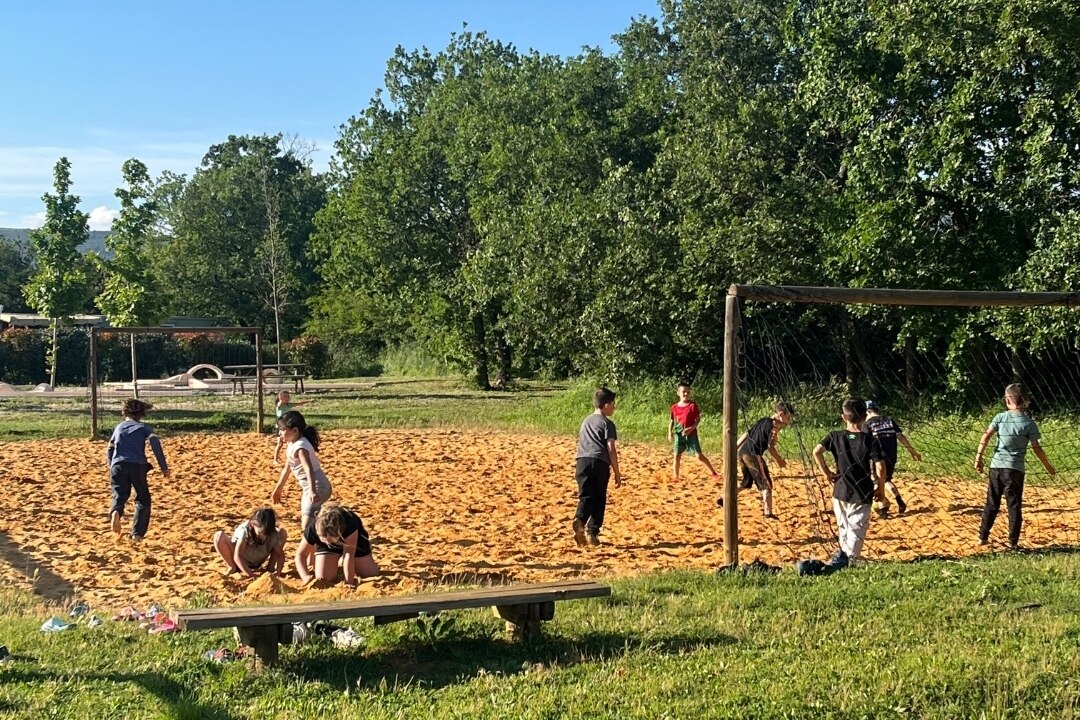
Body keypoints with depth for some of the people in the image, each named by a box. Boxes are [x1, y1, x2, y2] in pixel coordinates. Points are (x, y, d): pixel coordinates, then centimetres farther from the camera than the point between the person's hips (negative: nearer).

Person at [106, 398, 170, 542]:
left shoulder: (119, 427, 25)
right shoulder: (144, 427, 14)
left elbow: (109, 450, 30)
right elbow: (155, 442, -5)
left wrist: (112, 467, 45)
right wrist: (163, 466, -6)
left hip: (118, 466, 2)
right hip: (138, 465, -2)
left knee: (119, 496, -1)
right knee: (143, 499, 12)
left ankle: (115, 512, -37)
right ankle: (137, 533, 2)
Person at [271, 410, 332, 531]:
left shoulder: (300, 447, -22)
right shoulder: (292, 444, 8)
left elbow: (308, 469, -36)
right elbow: (287, 468, 21)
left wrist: (312, 491, -49)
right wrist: (278, 489, 30)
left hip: (317, 488, -11)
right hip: (308, 488, 11)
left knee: (307, 526, -20)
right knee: (305, 523, 21)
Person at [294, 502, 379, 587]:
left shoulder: (350, 525, -47)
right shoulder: (313, 529, -38)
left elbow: (349, 554, -43)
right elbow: (300, 554, -26)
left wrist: (349, 581, -41)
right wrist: (305, 576, -41)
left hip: (355, 539, -1)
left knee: (372, 574, -4)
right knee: (322, 578, -16)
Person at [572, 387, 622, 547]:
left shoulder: (586, 421, 24)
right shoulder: (607, 423, 3)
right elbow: (611, 449, -4)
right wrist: (617, 473, -1)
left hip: (582, 461, 4)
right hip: (600, 463, -4)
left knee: (586, 497, 1)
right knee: (599, 500, 8)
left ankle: (579, 520, -28)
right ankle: (592, 533, 7)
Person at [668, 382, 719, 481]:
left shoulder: (693, 405, -7)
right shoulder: (674, 407, 3)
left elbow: (698, 419, -5)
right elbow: (672, 421, 11)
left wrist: (691, 429, -19)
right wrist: (670, 432, -2)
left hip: (691, 434, -3)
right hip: (679, 435, 3)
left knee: (699, 455, -4)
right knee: (677, 455, 3)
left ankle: (712, 472, 8)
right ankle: (676, 477, 13)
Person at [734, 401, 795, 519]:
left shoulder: (762, 421, 20)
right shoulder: (775, 425, -5)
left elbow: (746, 434, 20)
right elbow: (770, 446, -12)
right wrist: (779, 460, 0)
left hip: (742, 452, 8)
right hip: (754, 455, -8)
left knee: (747, 482, 25)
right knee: (766, 485, 1)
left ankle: (725, 499, 22)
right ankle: (768, 513, -6)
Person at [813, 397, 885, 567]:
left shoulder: (835, 436, -2)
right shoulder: (871, 440, -8)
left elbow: (816, 451, -15)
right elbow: (880, 467, -13)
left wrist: (825, 472, -4)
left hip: (840, 491, 2)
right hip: (862, 494, -2)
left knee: (843, 527, 20)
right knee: (857, 528, 4)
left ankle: (844, 552, 17)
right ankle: (848, 556, -8)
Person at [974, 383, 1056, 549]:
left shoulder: (1000, 417, 1)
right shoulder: (1029, 423, -3)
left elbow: (986, 436, -6)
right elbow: (1036, 448, -1)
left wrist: (979, 457, -1)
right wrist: (1048, 465, 11)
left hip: (996, 465, 2)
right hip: (1015, 468, -2)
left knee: (991, 504, 13)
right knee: (1014, 506, 6)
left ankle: (983, 537, 16)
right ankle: (1013, 542, 4)